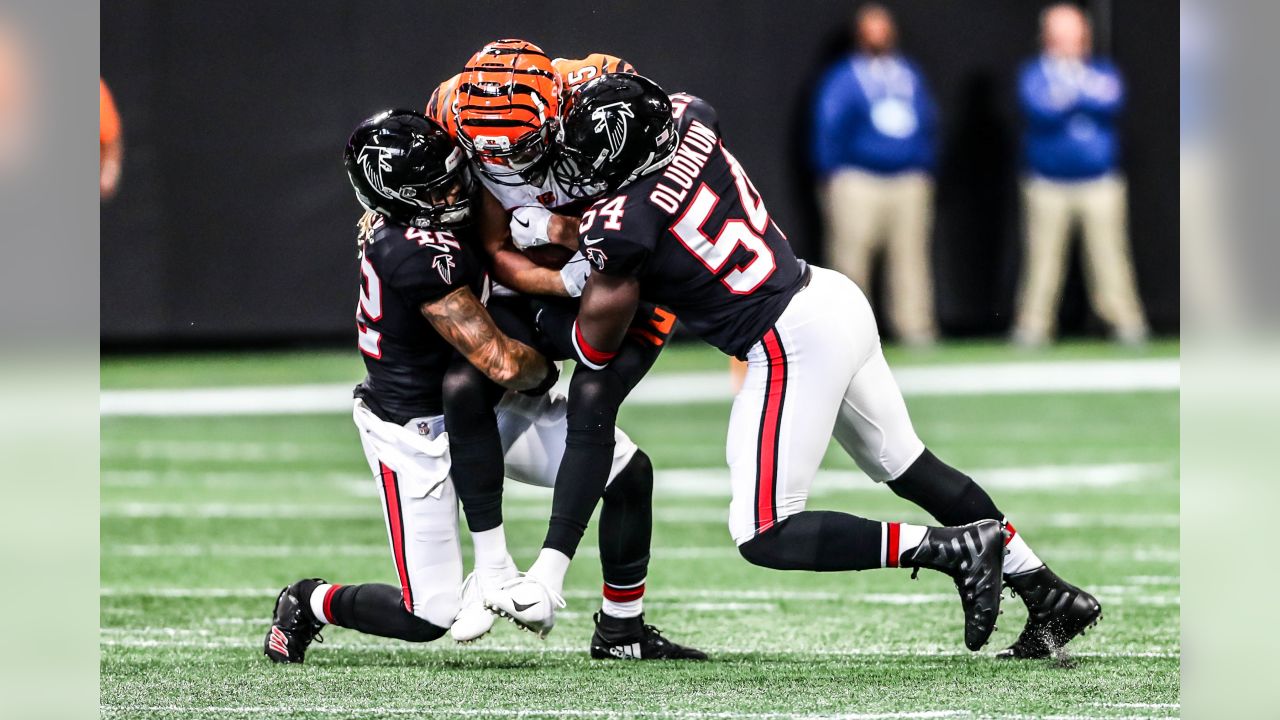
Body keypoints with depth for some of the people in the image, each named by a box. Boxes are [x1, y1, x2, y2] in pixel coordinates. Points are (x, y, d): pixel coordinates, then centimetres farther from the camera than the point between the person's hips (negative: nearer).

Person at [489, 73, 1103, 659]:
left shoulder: (622, 224, -19)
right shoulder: (693, 125, 0)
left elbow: (596, 344, -1)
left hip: (792, 343, -9)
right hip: (834, 298, 9)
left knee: (764, 536, -3)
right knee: (908, 467, 25)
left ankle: (955, 549, -11)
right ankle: (1051, 596, 29)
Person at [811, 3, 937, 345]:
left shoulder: (910, 74, 16)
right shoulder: (843, 78, 2)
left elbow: (927, 124, 20)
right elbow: (828, 128, 0)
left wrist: (926, 171, 13)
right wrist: (829, 179, -6)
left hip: (909, 184, 4)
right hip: (857, 184, -4)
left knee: (911, 256, -1)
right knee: (850, 256, -7)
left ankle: (915, 324, 0)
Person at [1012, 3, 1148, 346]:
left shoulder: (1103, 72, 11)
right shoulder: (1034, 75, 5)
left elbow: (1112, 102, -9)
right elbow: (1040, 111, -14)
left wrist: (1071, 94, -10)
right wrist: (1087, 96, -16)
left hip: (1100, 185, 1)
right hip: (1049, 185, -1)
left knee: (1109, 254, -3)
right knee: (1043, 258, -3)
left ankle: (1126, 321, 0)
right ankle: (1033, 327, 1)